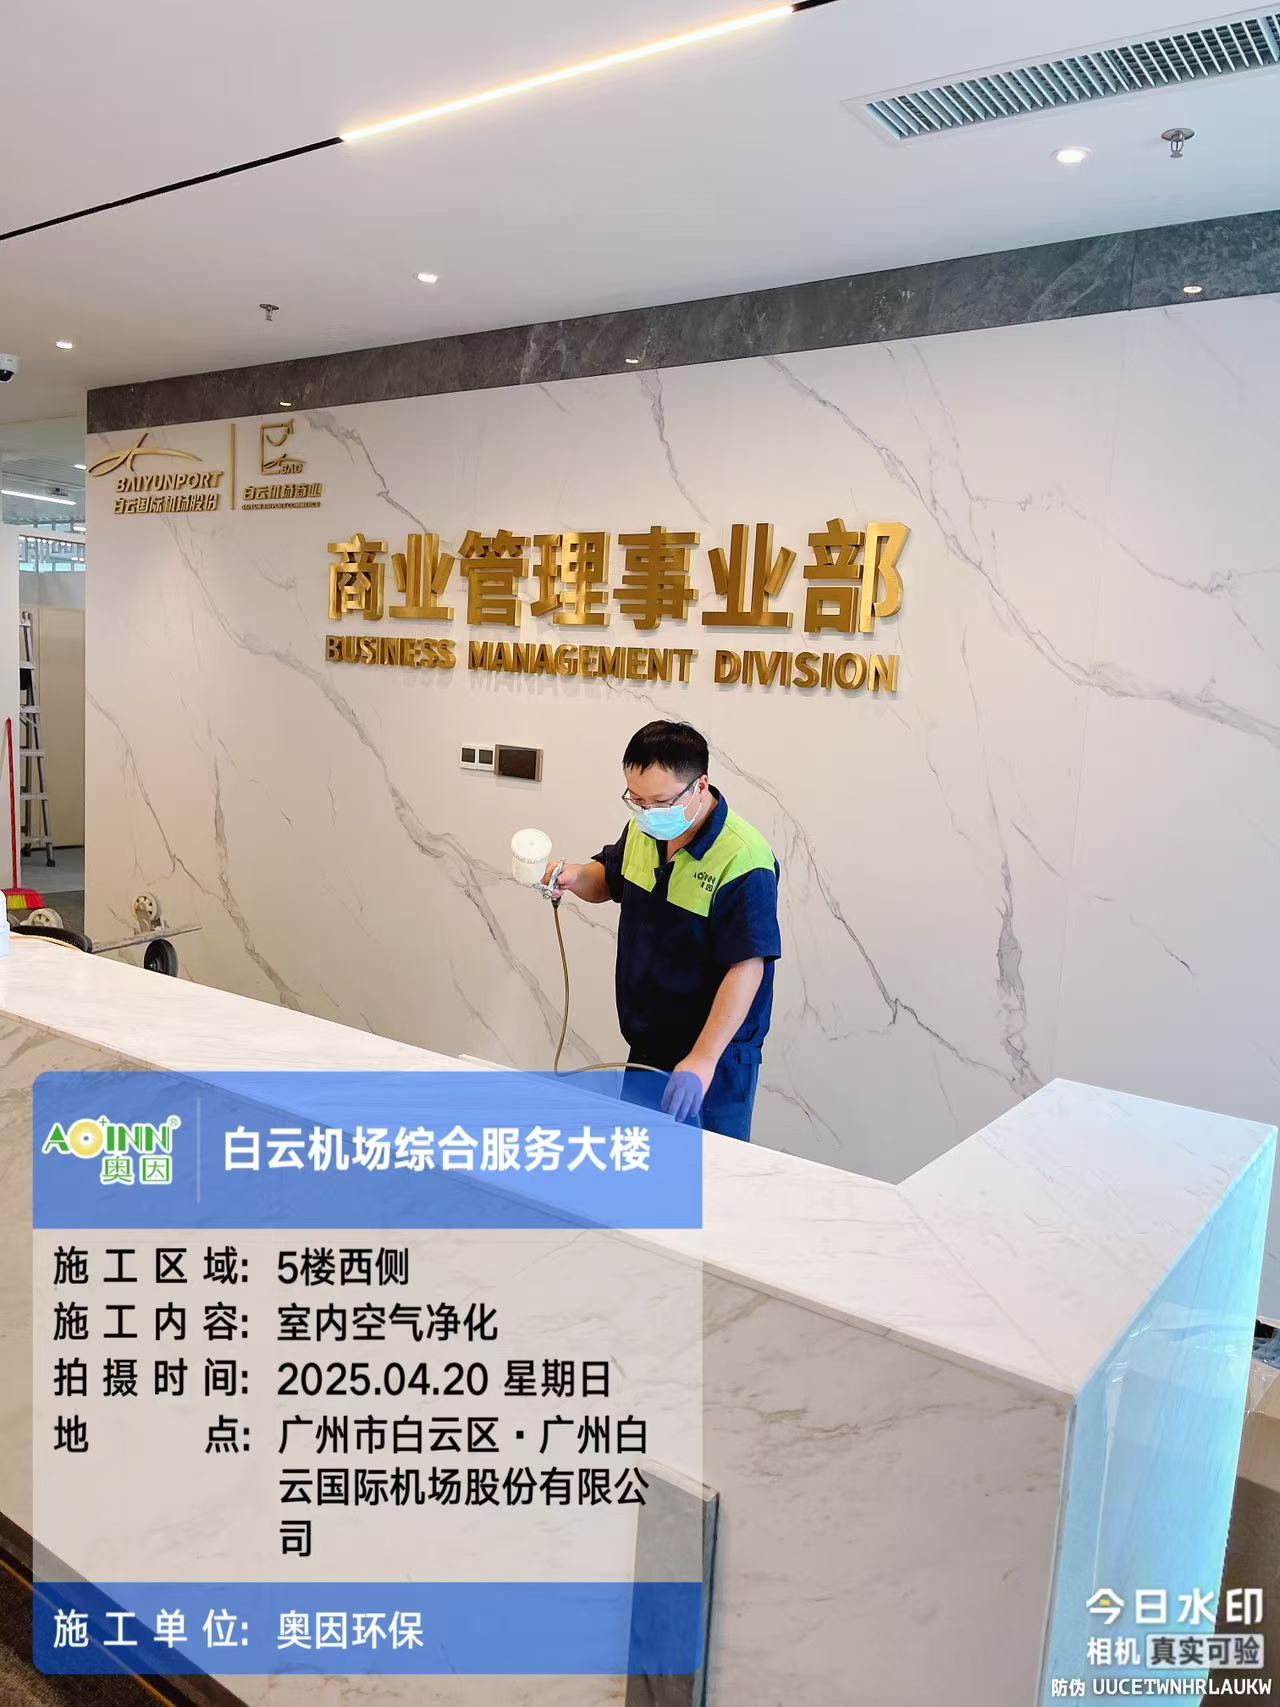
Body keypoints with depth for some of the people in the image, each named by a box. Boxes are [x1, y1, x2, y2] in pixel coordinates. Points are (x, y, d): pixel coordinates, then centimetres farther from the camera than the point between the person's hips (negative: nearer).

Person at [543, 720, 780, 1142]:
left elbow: (747, 967, -27)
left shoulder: (743, 860, -25)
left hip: (714, 1061, -7)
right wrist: (576, 877, -6)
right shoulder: (643, 828, -1)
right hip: (646, 1047, 7)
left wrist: (703, 1059, -32)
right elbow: (609, 881, 18)